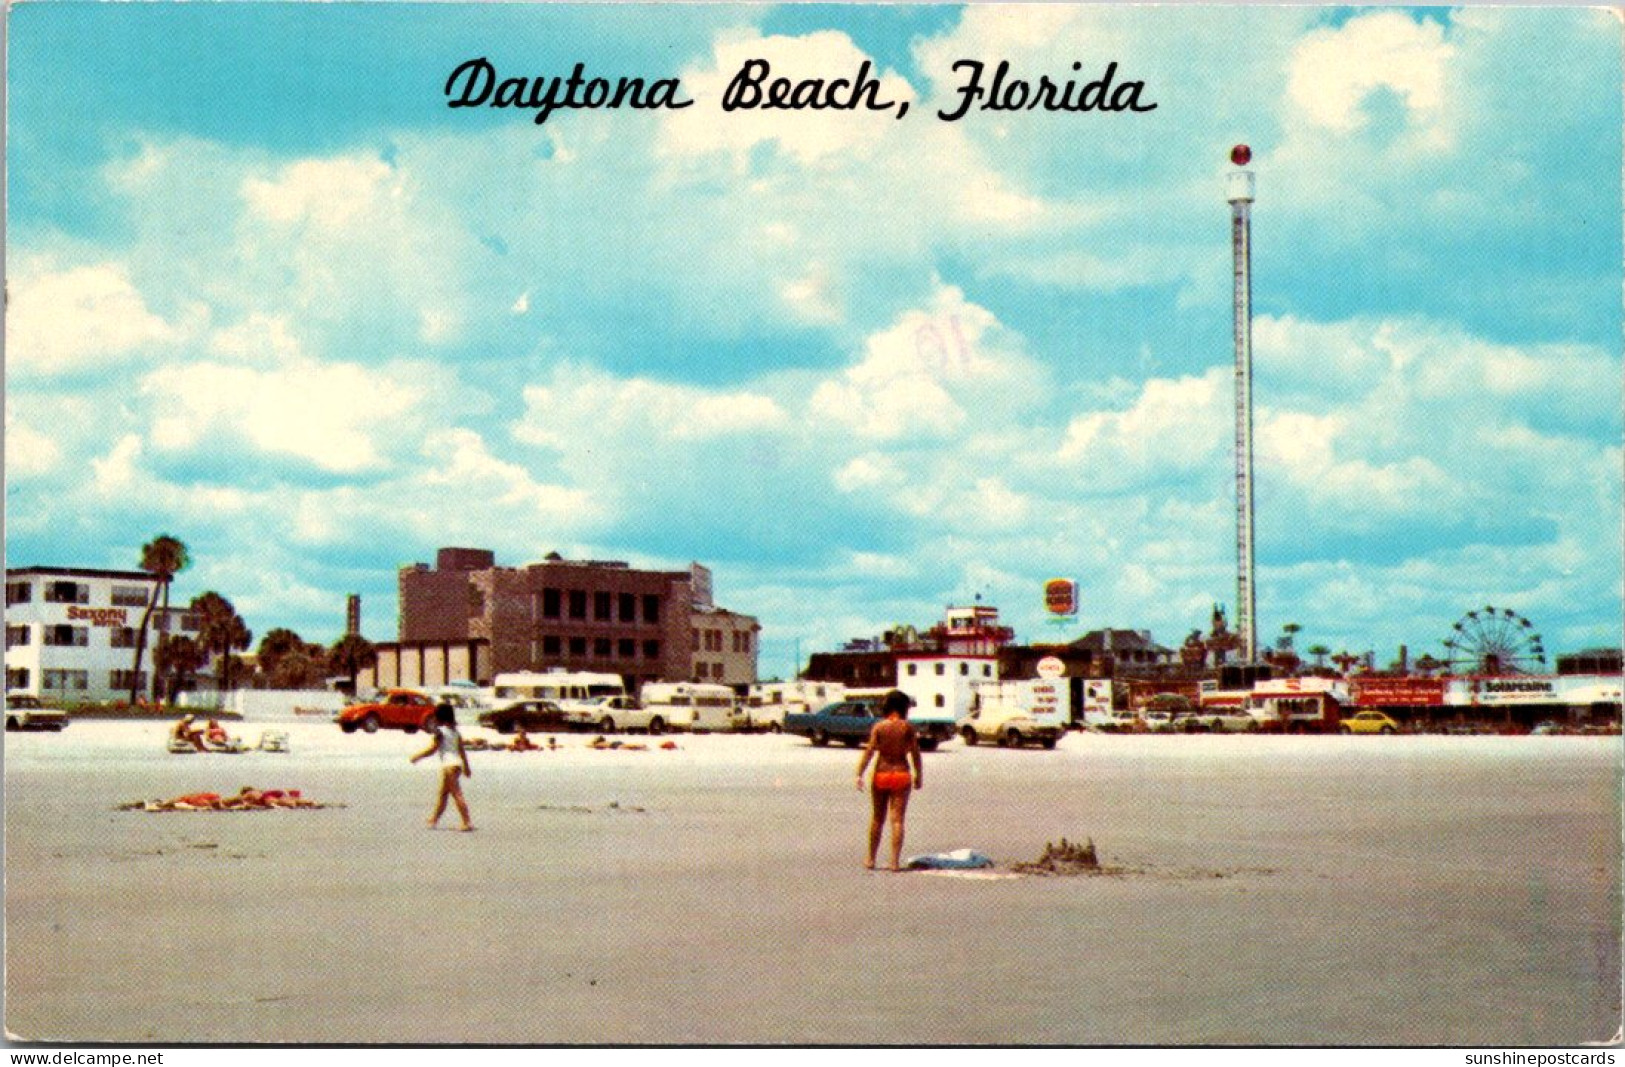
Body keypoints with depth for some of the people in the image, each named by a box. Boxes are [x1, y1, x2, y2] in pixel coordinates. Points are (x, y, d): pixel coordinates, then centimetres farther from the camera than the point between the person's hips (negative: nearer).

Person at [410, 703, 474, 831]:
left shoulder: (440, 731, -9)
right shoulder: (455, 731, 14)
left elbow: (432, 749, -10)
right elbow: (462, 750, 17)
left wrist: (417, 757, 1)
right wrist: (466, 766, 24)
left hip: (449, 764, -9)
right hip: (457, 762, 9)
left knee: (457, 795, -9)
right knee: (442, 794, 17)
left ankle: (468, 822, -14)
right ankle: (434, 820, 26)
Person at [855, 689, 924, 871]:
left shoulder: (878, 727, -3)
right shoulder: (908, 727, -4)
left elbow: (869, 752, -7)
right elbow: (915, 753, -3)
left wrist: (859, 775, -5)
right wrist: (919, 775, 7)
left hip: (881, 774, 1)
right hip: (901, 775, -1)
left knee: (877, 819, 13)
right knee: (897, 820, 0)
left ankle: (871, 859, 21)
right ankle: (895, 861, -6)